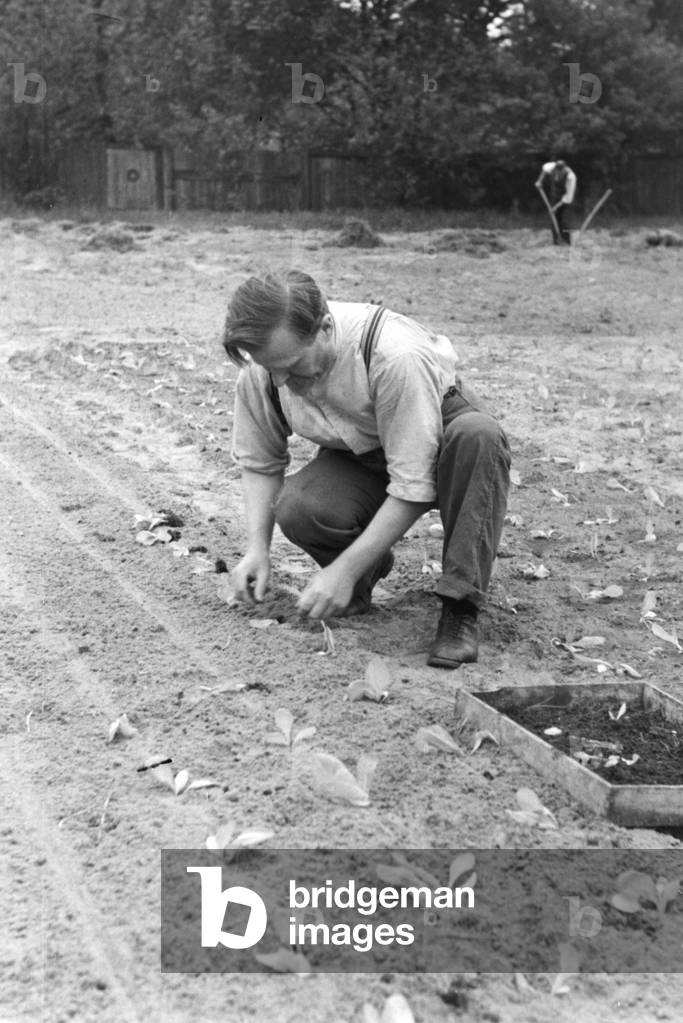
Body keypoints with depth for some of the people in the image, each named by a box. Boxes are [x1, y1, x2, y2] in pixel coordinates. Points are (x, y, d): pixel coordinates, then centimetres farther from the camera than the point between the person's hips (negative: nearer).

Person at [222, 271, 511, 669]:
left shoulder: (396, 356, -37)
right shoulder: (260, 368, -20)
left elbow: (413, 485, -33)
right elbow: (259, 462, -3)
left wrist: (345, 569, -33)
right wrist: (258, 548, -16)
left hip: (440, 436, -3)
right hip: (359, 457, 3)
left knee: (479, 435, -40)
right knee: (297, 508, -30)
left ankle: (460, 608, -30)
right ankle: (369, 566, 3)